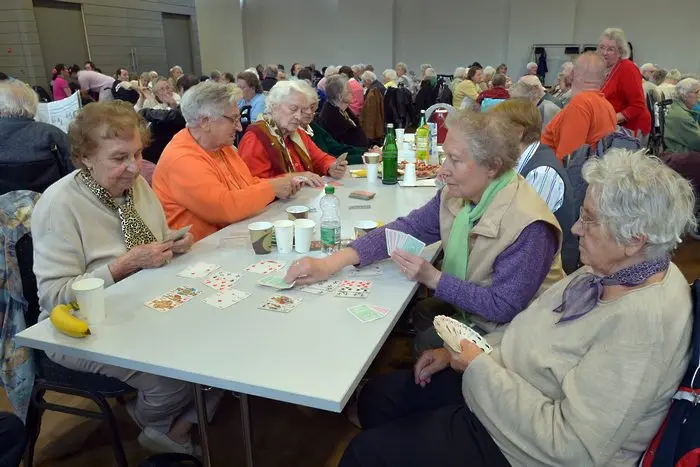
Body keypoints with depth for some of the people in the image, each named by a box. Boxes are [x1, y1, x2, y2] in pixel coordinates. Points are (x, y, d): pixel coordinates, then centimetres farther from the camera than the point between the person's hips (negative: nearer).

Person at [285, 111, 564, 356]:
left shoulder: (528, 227, -29)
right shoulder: (457, 194, -8)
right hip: (465, 306, 6)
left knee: (423, 343, -16)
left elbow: (503, 307, -26)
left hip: (504, 333, -6)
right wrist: (333, 262, -22)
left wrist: (433, 278, -27)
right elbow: (405, 228, -10)